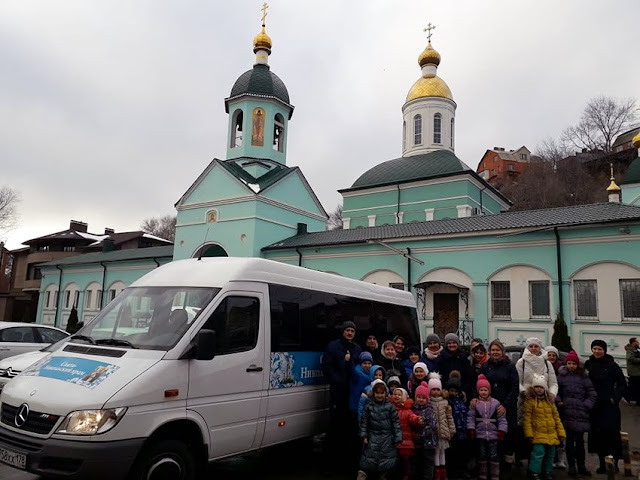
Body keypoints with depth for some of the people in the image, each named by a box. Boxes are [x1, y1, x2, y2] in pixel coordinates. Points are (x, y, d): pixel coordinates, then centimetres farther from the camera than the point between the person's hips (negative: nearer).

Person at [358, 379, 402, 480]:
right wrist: (364, 436, -4)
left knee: (387, 458, 7)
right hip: (373, 437, 0)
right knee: (369, 457, -4)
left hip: (387, 438, 1)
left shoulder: (390, 406, -5)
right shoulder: (368, 406, -3)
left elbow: (396, 423, -4)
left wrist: (398, 438, -6)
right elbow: (364, 422, 2)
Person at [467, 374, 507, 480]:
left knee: (494, 456, 2)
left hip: (493, 435, 0)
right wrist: (471, 429, -9)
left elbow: (502, 419, 1)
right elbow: (470, 417, -1)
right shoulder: (475, 403, 1)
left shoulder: (496, 403, 0)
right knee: (481, 456, 10)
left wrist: (502, 431, -6)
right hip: (480, 435, 1)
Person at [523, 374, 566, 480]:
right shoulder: (530, 401, -8)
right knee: (539, 452, -14)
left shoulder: (550, 400, 9)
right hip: (538, 434, -6)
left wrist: (561, 432, 9)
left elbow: (556, 417, 12)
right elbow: (526, 418, -9)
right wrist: (529, 433, -13)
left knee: (550, 454, 14)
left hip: (552, 434, 6)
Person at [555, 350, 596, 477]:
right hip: (567, 413, -1)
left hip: (580, 414, 1)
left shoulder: (583, 377, 6)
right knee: (569, 440, 6)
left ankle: (581, 466, 21)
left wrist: (586, 405, -2)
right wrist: (558, 401, -8)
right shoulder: (561, 376, 3)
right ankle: (572, 467, 16)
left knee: (580, 441, 9)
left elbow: (592, 394, 8)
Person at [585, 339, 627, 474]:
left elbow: (622, 384, 0)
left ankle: (615, 462, 13)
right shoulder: (588, 364, 4)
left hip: (609, 405, -3)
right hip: (594, 406, 3)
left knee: (612, 432, -4)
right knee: (597, 434, 6)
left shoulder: (612, 365, -5)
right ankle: (602, 464, 17)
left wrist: (615, 398, -8)